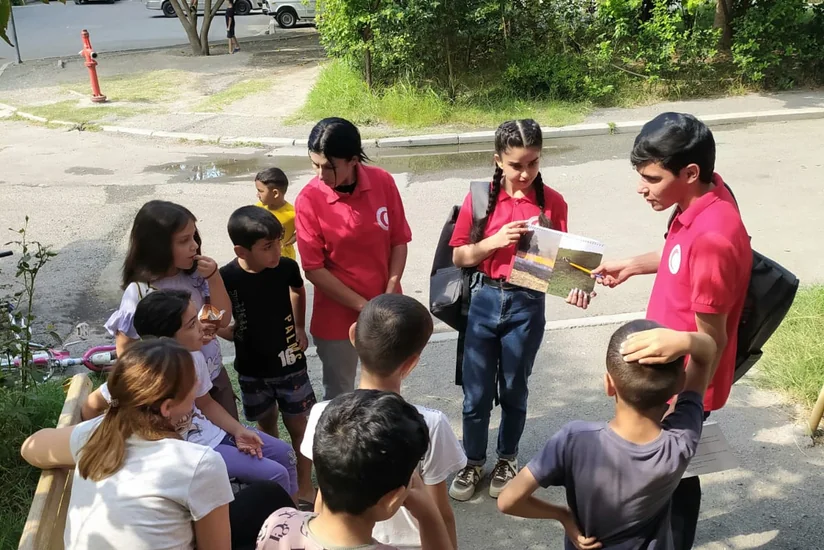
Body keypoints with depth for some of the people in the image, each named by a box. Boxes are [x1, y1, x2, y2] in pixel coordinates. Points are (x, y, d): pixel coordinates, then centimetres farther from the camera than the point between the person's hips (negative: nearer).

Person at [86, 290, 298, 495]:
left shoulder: (194, 356, -9)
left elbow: (205, 403, 7)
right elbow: (92, 406, -19)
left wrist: (238, 430, -4)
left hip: (208, 432, 7)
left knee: (284, 453, 10)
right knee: (275, 474, -11)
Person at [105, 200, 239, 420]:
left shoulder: (195, 275, -8)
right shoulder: (139, 292, -20)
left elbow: (224, 320, -3)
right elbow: (125, 349, -14)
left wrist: (214, 277, -17)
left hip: (213, 376, 5)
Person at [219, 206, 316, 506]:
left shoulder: (286, 267, -15)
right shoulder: (226, 277, -20)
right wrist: (230, 331, -21)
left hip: (289, 362, 0)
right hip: (251, 368, 0)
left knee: (297, 424, 9)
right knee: (266, 423, 19)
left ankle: (305, 485, 25)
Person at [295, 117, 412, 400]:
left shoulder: (383, 182, -8)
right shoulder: (309, 200, -17)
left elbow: (399, 241, -1)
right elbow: (314, 269, -14)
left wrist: (389, 297, -10)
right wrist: (363, 306, -15)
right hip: (338, 316, -3)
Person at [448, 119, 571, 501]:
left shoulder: (552, 202, -5)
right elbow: (459, 257, -2)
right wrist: (495, 241, -18)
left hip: (527, 305, 0)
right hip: (485, 300, 0)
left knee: (514, 390, 15)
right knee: (476, 392, 11)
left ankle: (507, 460, 38)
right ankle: (472, 462, 32)